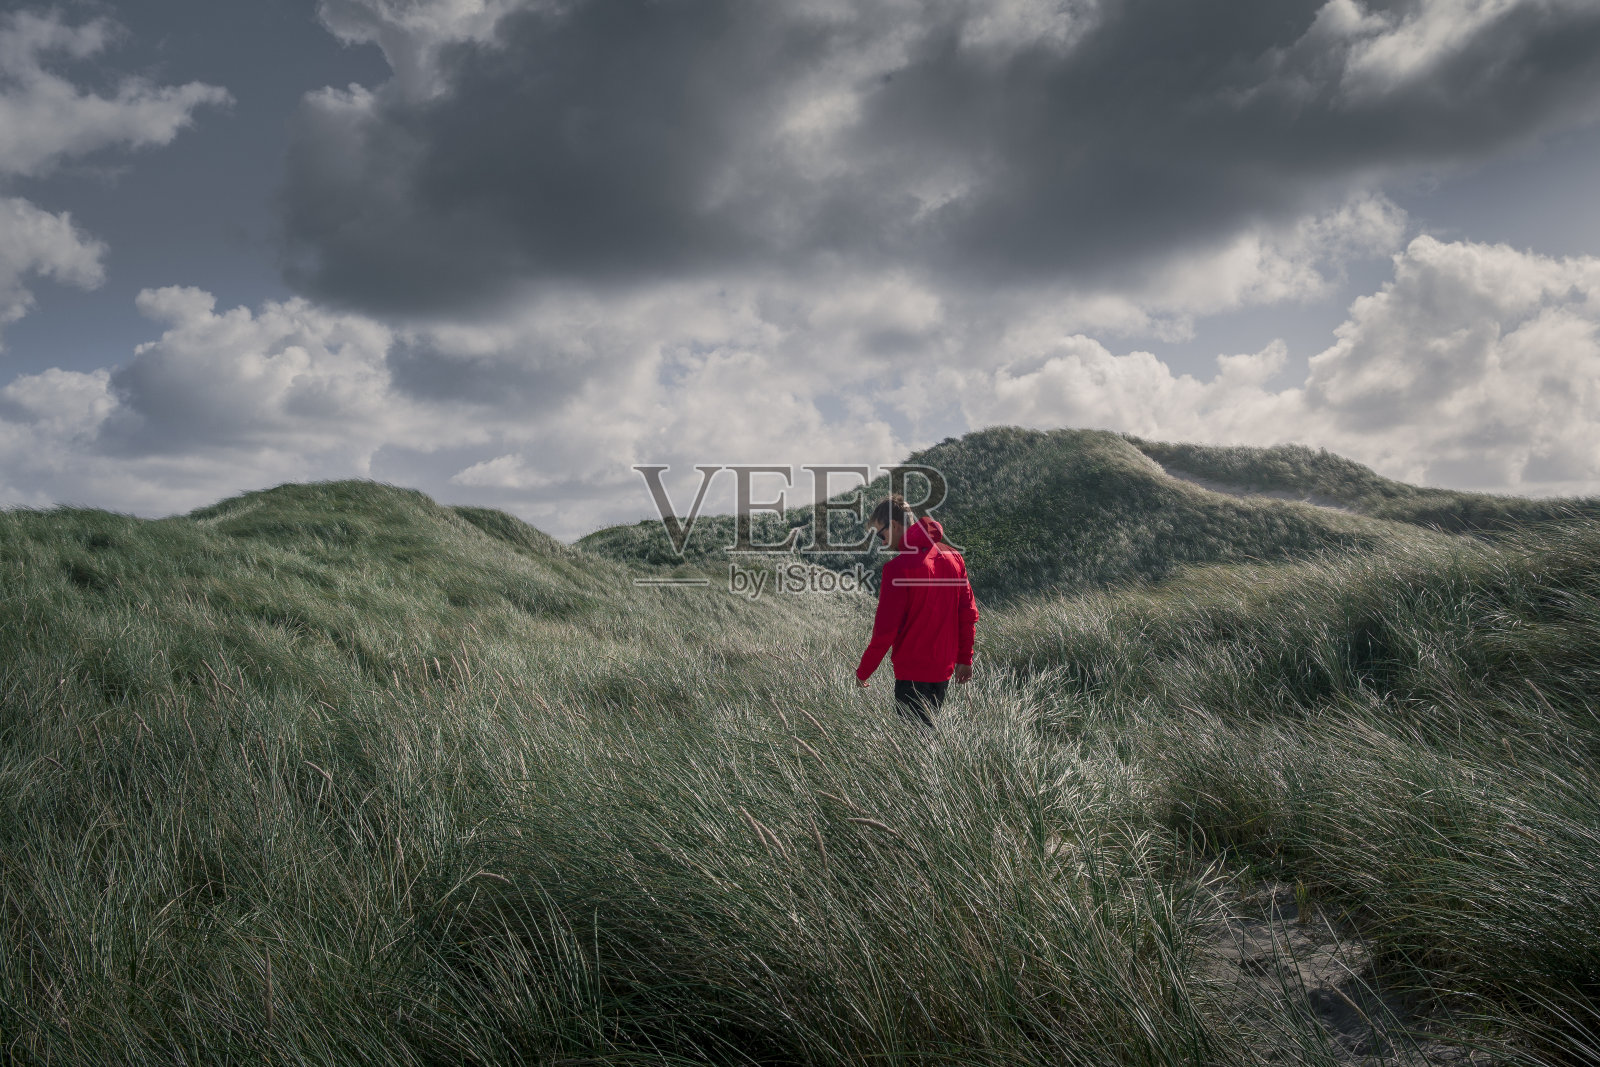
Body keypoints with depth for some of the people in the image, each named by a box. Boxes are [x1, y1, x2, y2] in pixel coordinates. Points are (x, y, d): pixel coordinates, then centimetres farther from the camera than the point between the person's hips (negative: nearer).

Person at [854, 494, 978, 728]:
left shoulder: (898, 567, -17)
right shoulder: (952, 557, 5)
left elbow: (885, 628, -17)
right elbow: (968, 614, 10)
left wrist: (863, 671, -6)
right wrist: (965, 658, 19)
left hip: (913, 671, -7)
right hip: (945, 668, 8)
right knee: (927, 728, 20)